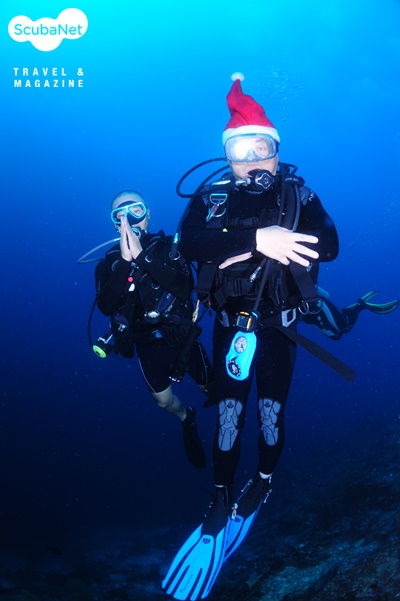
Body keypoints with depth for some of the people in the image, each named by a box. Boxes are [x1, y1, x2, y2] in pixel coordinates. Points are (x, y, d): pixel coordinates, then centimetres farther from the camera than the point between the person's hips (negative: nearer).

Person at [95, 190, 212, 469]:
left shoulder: (168, 247, -8)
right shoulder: (109, 263, -5)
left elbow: (187, 286, -25)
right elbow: (106, 306, -21)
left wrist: (143, 257, -33)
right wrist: (125, 262, -33)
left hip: (182, 335, -1)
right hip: (147, 343, 1)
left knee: (210, 388, 8)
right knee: (164, 400, 7)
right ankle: (187, 420, 43)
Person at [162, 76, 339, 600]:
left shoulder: (297, 193, -3)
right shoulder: (211, 196, -3)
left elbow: (329, 244, -17)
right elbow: (191, 243, -22)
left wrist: (256, 246, -28)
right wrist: (257, 238, -37)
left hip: (278, 326, 0)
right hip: (230, 325, 0)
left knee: (271, 412, 8)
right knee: (228, 414, 2)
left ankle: (262, 484, 36)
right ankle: (222, 502, 21)